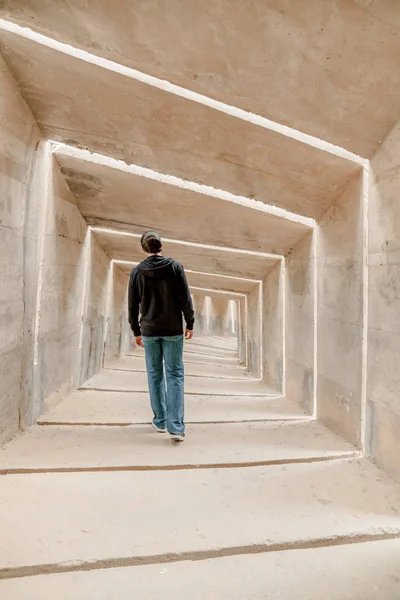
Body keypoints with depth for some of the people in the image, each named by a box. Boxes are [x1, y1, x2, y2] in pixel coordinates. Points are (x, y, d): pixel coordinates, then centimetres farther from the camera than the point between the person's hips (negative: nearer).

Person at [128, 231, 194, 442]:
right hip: (173, 330, -1)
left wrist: (136, 331, 12)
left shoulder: (137, 272, -1)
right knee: (175, 375, 4)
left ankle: (160, 421, 24)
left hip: (149, 331, 1)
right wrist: (190, 324, 4)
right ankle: (176, 426, -1)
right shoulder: (175, 267, -5)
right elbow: (186, 299, -6)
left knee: (155, 375, 13)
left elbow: (133, 306, 2)